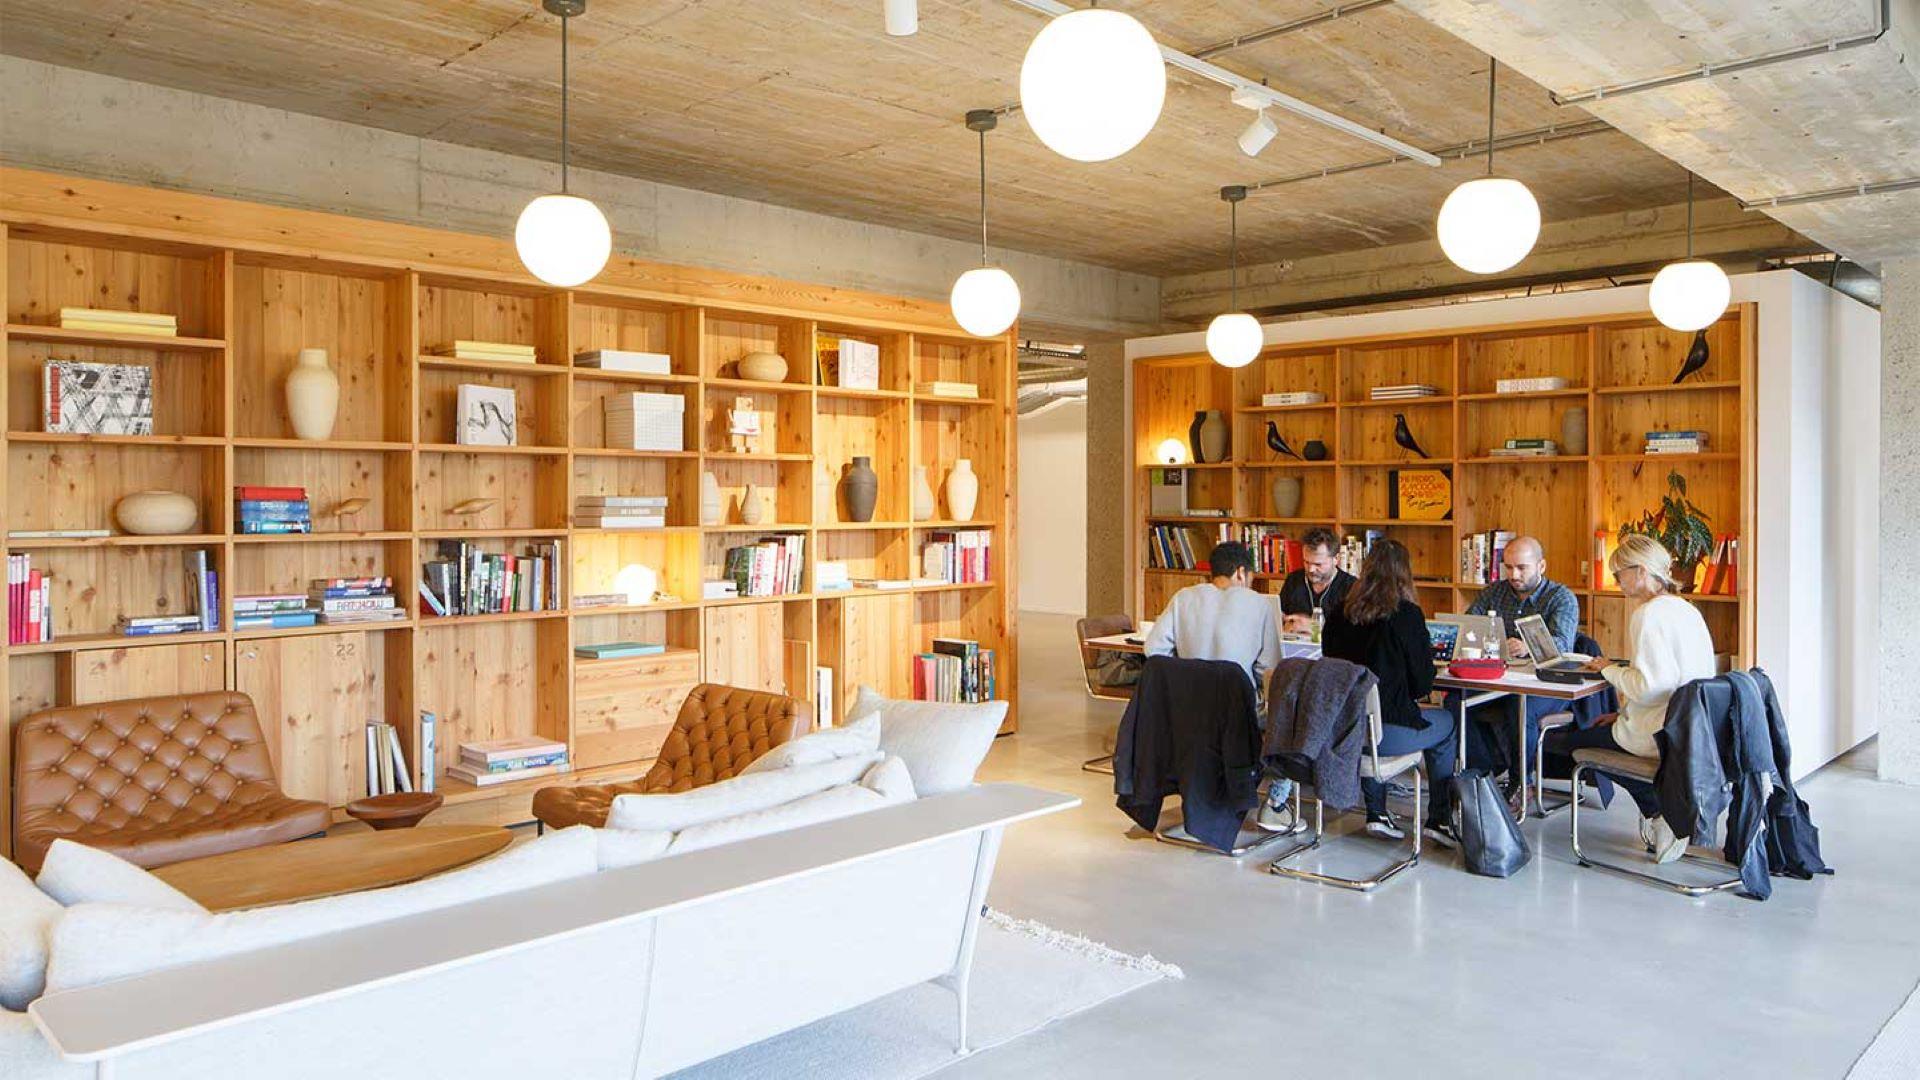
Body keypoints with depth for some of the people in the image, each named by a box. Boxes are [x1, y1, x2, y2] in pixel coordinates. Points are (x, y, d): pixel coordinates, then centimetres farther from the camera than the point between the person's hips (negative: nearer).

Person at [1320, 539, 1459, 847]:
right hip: (1388, 731, -4)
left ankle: (1376, 814, 33)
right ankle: (1439, 820, 28)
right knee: (1446, 723, 25)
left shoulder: (1338, 614, 2)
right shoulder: (1407, 615, -11)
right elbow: (1423, 684, -7)